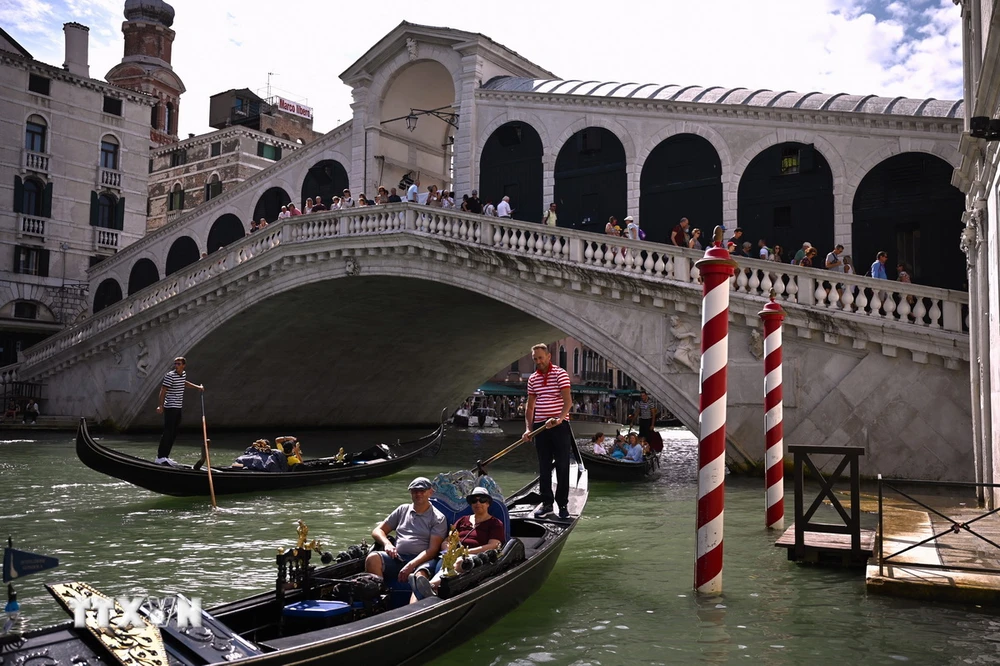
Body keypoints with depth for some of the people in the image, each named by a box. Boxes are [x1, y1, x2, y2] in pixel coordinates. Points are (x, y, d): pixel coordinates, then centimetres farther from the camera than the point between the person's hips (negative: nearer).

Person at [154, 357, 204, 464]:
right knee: (168, 432, -10)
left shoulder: (183, 374, 10)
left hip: (178, 408, 8)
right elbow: (163, 391, -16)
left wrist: (197, 387, 35)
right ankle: (160, 457, -7)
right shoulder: (170, 375, -13)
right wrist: (161, 406, -22)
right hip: (170, 408, -8)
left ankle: (165, 456, 16)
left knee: (174, 433, 10)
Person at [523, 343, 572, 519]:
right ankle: (546, 503, 17)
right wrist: (528, 428, 5)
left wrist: (559, 419, -31)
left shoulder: (560, 374, -6)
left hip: (559, 426, -5)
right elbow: (530, 406, 15)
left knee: (562, 466, -1)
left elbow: (568, 401, -16)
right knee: (544, 467, 9)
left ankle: (563, 504, 6)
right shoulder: (532, 378, 11)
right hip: (540, 427, 5)